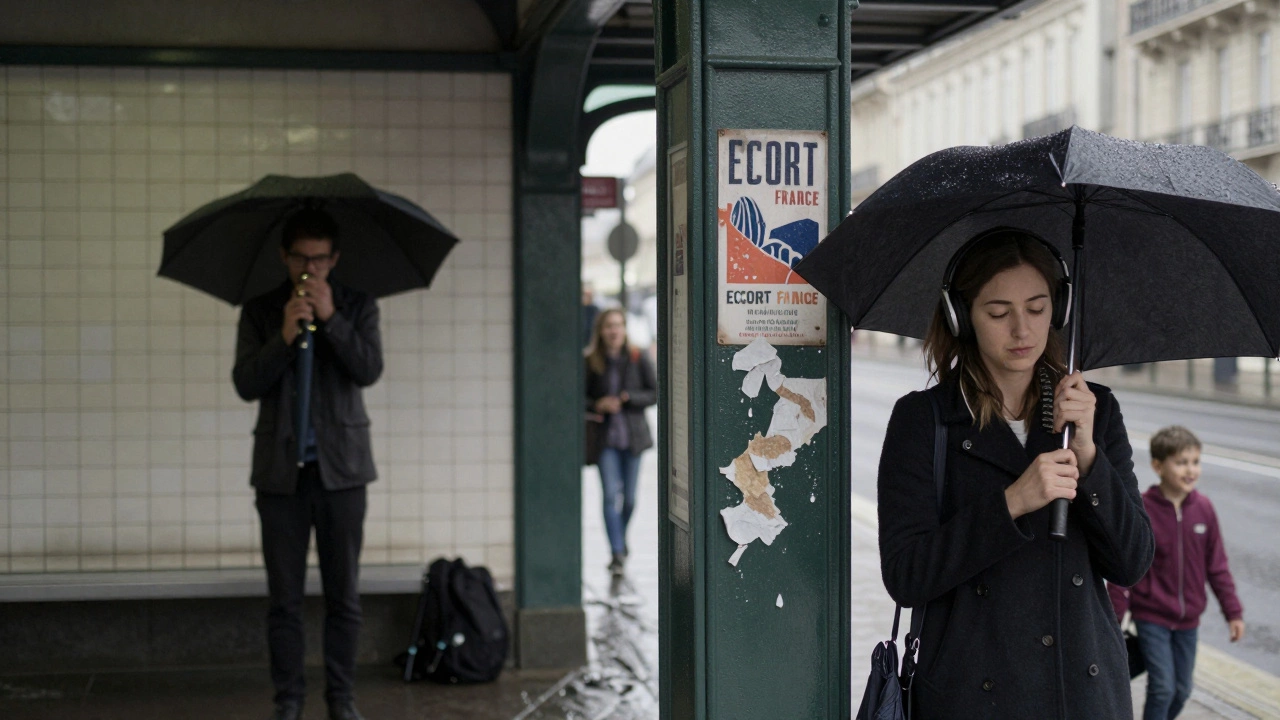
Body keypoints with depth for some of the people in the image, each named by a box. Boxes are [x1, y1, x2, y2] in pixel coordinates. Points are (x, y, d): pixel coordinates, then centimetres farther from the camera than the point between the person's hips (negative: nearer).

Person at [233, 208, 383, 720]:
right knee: (284, 598, 3)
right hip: (281, 470, 0)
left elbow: (369, 370, -9)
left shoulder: (357, 307, 5)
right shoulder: (260, 311, 5)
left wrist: (329, 317, -17)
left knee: (343, 595, 4)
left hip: (341, 467, 0)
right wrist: (284, 336, -17)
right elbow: (245, 384, -4)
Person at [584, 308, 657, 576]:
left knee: (629, 498, 10)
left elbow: (654, 393, 2)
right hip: (604, 436, -1)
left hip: (632, 434, 2)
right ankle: (617, 553, -8)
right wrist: (597, 405, -16)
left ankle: (621, 538, 37)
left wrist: (628, 398, -14)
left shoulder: (638, 360, -1)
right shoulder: (589, 363, -3)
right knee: (610, 495, -10)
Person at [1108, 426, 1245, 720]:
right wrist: (1114, 619, -9)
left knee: (1182, 690, 13)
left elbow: (1217, 565, 5)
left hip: (1188, 620, 5)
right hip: (1152, 617, -5)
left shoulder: (1203, 508, -4)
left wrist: (1233, 611, 6)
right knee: (1162, 687, -9)